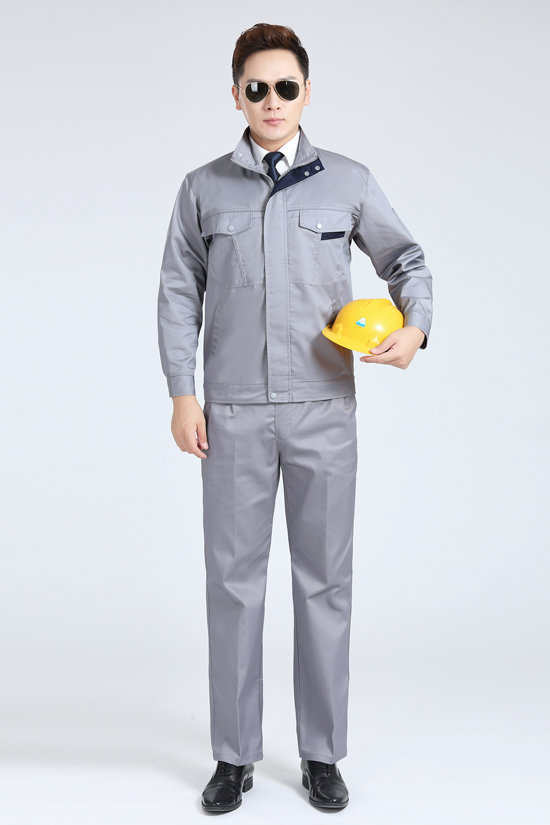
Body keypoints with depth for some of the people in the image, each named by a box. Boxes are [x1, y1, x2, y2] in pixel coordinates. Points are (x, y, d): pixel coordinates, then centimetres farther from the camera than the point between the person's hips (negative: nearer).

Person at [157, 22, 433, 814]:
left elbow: (406, 257, 13)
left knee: (325, 579, 6)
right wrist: (181, 393, 0)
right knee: (233, 578, 5)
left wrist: (415, 325, -7)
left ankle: (322, 753, 21)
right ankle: (234, 754, 19)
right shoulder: (203, 188, 7)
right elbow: (179, 294, 8)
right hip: (233, 414, 0)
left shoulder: (348, 181, 6)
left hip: (324, 409, 0)